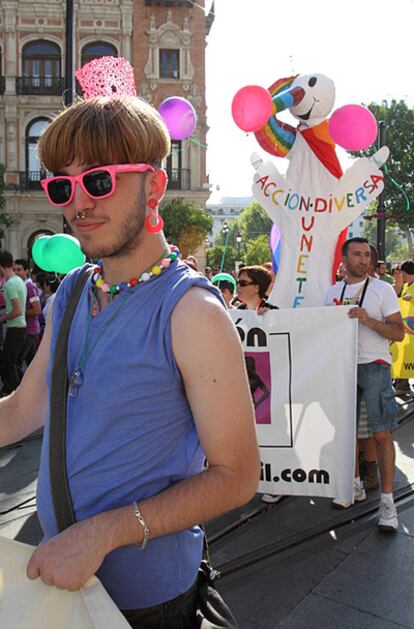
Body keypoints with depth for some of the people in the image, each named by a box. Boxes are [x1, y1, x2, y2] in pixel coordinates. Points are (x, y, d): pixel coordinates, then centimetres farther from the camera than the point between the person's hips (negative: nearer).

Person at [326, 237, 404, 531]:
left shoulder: (382, 289, -2)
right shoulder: (333, 292, 11)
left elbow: (399, 332, -7)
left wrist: (368, 319, -21)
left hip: (374, 366, -4)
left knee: (382, 433, -6)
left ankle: (387, 500, 3)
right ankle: (355, 485, 28)